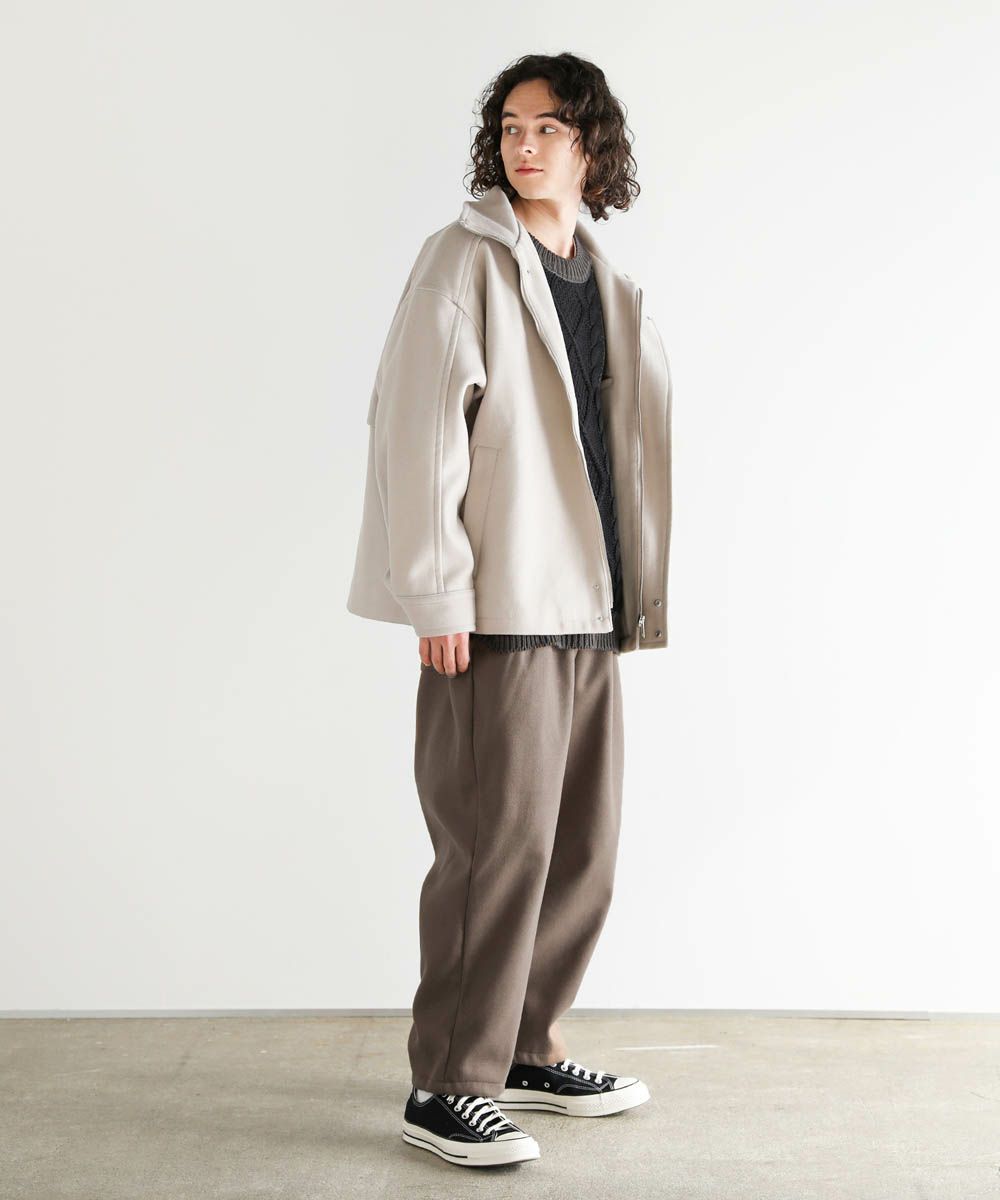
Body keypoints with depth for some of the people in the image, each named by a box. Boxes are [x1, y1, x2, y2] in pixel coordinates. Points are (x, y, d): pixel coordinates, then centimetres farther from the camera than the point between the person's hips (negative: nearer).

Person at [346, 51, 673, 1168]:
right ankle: (447, 1086, 7)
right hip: (497, 611, -7)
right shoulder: (467, 258, -3)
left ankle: (527, 1048, 27)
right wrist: (437, 590, -16)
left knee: (581, 841, 12)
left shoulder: (608, 282, 17)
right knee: (500, 842, -5)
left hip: (588, 611, 7)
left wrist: (638, 593, 14)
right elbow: (419, 426, -10)